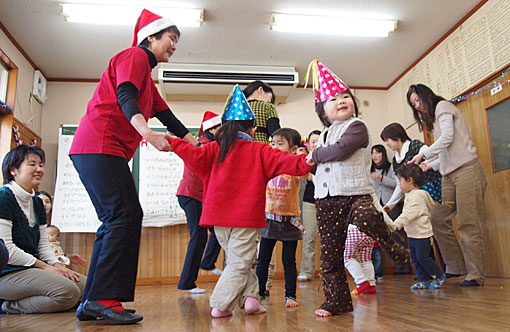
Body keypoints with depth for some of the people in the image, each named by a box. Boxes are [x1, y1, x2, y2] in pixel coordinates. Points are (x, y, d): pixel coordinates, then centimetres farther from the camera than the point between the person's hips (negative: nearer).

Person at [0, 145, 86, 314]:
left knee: (87, 285, -7)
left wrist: (57, 265, -4)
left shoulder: (37, 203, 18)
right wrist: (45, 267, -15)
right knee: (68, 291, -26)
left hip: (32, 267, 9)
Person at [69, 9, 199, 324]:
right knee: (124, 216, -16)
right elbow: (125, 98, -17)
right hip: (100, 146, -10)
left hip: (110, 152, 10)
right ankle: (103, 299, -15)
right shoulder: (135, 55, 0)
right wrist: (148, 134, -34)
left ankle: (92, 303, 7)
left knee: (118, 221, 5)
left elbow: (168, 117, 26)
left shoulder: (146, 75, 30)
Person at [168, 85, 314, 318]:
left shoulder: (215, 148, 4)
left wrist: (174, 143, -3)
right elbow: (282, 161, -6)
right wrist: (305, 162, -1)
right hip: (247, 218, -3)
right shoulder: (259, 151, 0)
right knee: (240, 264, 4)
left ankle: (249, 297, 15)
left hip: (219, 215, 4)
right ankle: (220, 305, 3)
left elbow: (195, 156, -8)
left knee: (237, 259, 19)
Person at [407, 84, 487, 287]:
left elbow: (447, 138, -9)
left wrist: (424, 154, -1)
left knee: (468, 224, -10)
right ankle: (458, 266, 6)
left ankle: (476, 275, -7)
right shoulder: (434, 117, 27)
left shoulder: (442, 106, 4)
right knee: (440, 221, 0)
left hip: (465, 169, -9)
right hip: (449, 174, 9)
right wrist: (431, 165, 13)